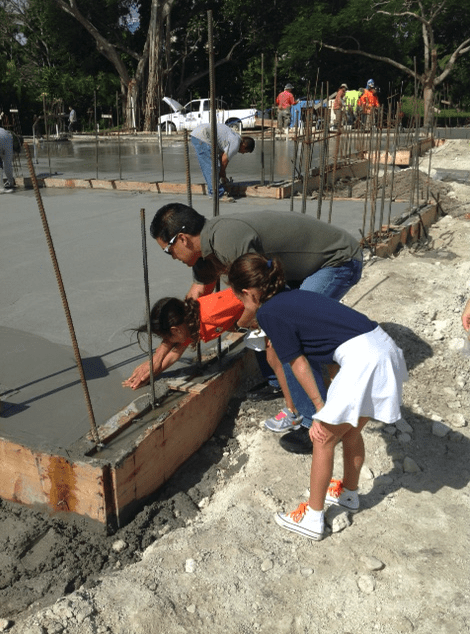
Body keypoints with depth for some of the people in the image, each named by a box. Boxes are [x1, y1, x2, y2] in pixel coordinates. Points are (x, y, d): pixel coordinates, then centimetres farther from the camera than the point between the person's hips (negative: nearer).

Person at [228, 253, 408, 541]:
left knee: (324, 439, 8)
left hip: (362, 360, -9)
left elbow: (299, 364, -2)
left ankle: (313, 518, 23)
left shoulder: (268, 312, -4)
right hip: (384, 346, 9)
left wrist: (320, 407, 7)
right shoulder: (294, 297, 18)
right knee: (350, 431, 25)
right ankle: (350, 494, 47)